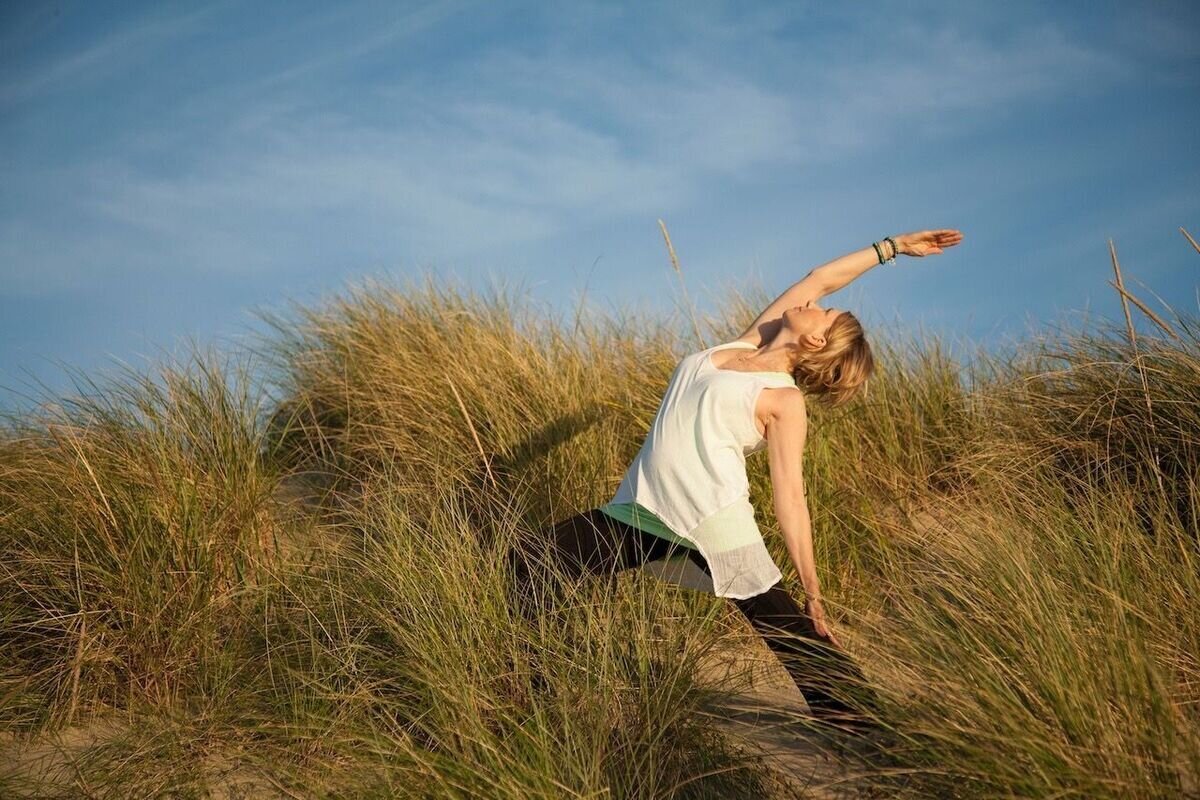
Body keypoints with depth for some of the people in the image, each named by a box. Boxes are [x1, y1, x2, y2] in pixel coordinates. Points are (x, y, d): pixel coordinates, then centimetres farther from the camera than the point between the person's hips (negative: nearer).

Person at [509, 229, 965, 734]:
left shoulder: (785, 399, -2)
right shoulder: (745, 345, 15)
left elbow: (790, 496, -4)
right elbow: (821, 279, 18)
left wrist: (813, 595, -8)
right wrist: (891, 246, 27)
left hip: (713, 522, -6)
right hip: (642, 511, 7)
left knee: (792, 632, -9)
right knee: (530, 564, 0)